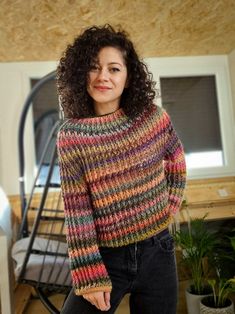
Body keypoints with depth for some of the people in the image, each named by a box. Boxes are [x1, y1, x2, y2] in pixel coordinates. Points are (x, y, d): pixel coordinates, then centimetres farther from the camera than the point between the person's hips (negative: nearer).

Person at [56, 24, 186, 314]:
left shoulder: (153, 117, -5)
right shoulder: (71, 134, -10)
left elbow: (176, 162, 14)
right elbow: (76, 209, -11)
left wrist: (169, 208, 7)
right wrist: (89, 275, -13)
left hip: (157, 252, 2)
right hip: (106, 258, -2)